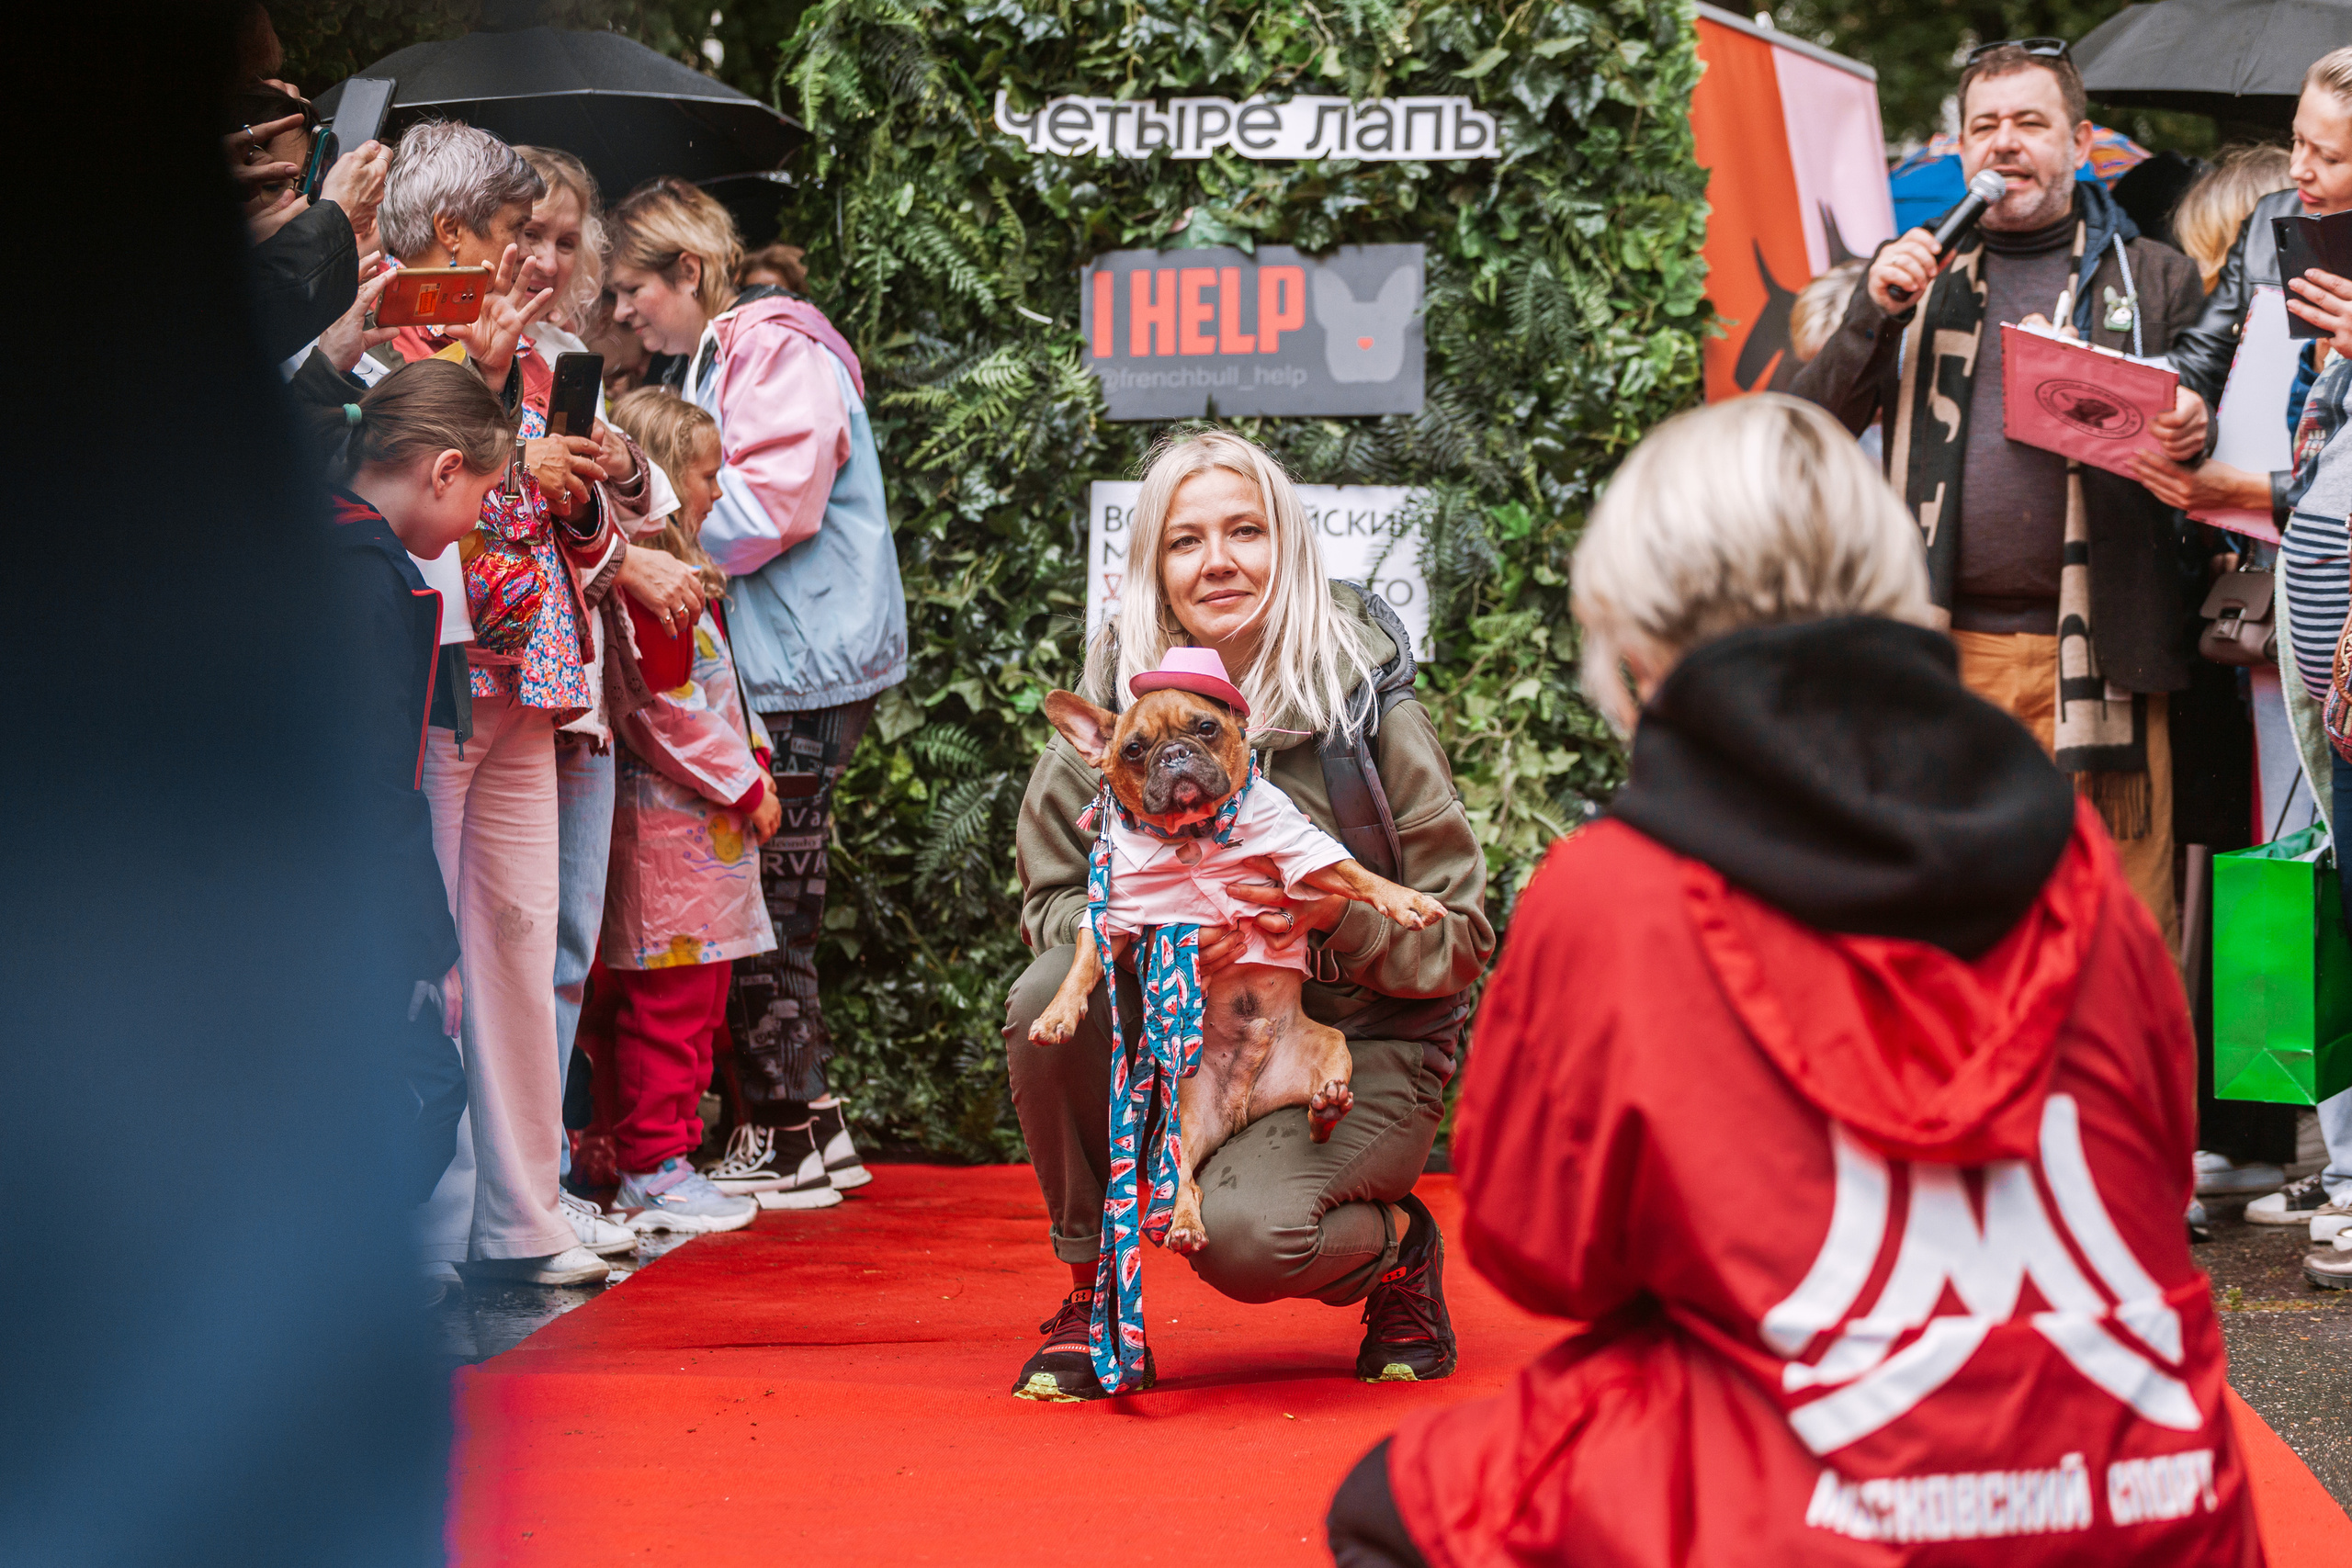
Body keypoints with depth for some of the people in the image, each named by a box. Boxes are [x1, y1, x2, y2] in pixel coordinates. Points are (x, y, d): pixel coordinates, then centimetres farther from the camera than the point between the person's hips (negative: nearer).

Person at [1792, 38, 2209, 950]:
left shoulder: (2152, 278, 11)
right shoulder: (1921, 274, 15)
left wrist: (2193, 436, -11)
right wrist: (1874, 315, -8)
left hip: (2093, 658, -1)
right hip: (1944, 651, 1)